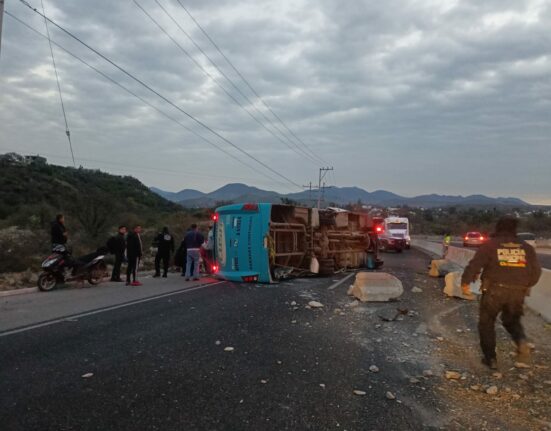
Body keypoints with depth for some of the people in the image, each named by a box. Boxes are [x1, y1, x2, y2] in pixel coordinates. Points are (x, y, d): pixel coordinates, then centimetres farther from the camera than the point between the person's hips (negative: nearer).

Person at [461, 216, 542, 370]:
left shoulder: (490, 245, -2)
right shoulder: (526, 248, 9)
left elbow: (474, 265, -9)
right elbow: (536, 271, 11)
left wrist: (465, 282, 4)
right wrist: (526, 285, 28)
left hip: (494, 290, -3)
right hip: (518, 293, 3)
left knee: (486, 323, 14)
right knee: (512, 320, 25)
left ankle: (490, 358, 15)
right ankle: (521, 341, -5)